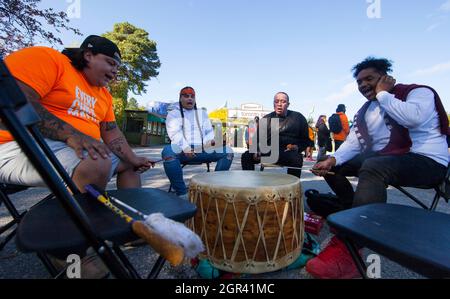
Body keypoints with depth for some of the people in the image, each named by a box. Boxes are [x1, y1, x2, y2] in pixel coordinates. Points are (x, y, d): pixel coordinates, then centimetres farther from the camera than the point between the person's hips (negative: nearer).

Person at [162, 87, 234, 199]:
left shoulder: (202, 113, 21)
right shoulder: (173, 113, 9)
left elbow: (209, 132, 12)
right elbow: (175, 133, -8)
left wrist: (211, 141, -13)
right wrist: (185, 148, -26)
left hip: (202, 150, 4)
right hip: (182, 151, -3)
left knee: (228, 152, -14)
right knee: (168, 151, -36)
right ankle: (182, 193, -26)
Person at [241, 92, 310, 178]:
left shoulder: (298, 117, 14)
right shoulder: (267, 119, 19)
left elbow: (306, 140, 14)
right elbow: (258, 138, 16)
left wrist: (297, 147, -8)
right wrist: (258, 151, -6)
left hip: (288, 153, -2)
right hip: (267, 151, 2)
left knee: (296, 159, -36)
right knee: (246, 156, -19)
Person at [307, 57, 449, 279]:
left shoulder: (417, 92, -3)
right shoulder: (365, 111, 14)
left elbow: (413, 118, -27)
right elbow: (353, 143, 3)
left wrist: (382, 94, -13)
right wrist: (332, 159, -16)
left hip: (426, 160, -7)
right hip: (382, 159, 8)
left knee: (372, 167, -38)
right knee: (332, 166, 1)